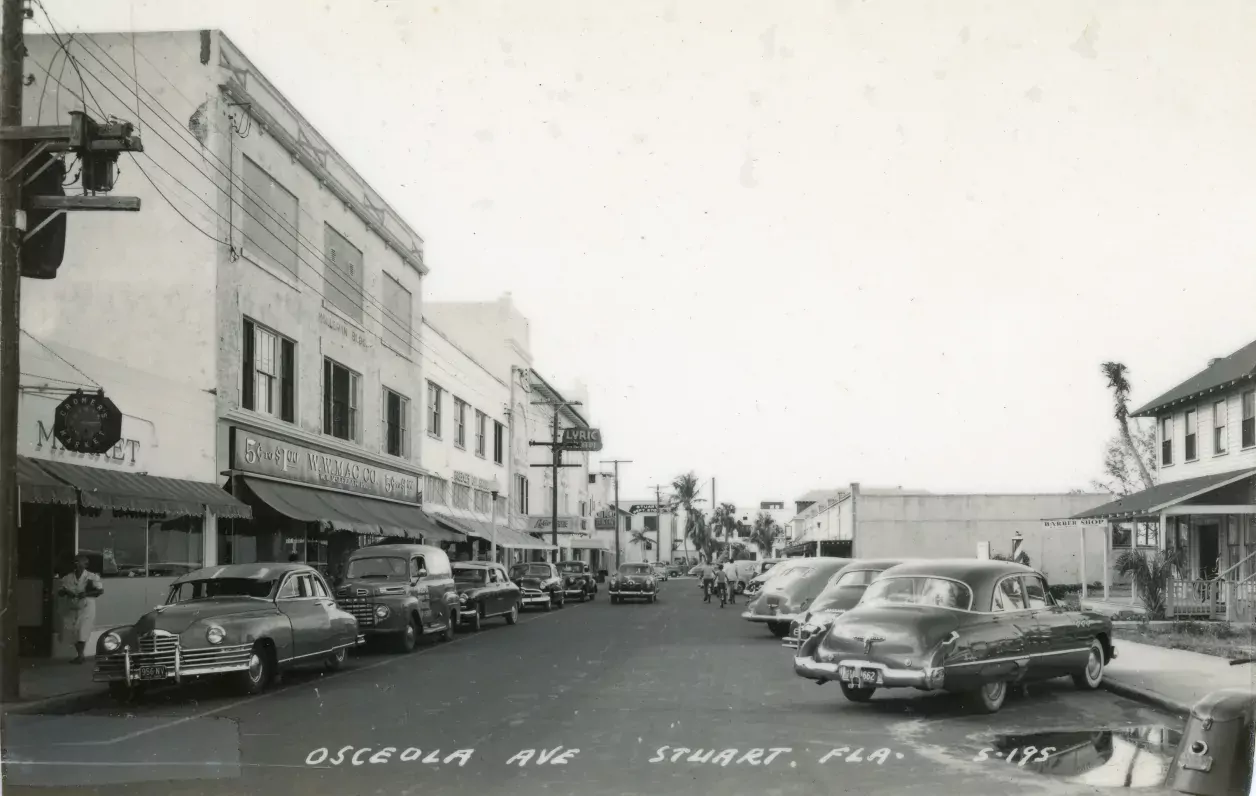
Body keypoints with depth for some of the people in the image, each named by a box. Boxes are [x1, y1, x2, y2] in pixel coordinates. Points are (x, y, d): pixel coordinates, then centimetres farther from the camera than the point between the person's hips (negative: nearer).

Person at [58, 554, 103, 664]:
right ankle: (80, 655, 18)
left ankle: (80, 655, -1)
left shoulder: (92, 577, -5)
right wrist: (65, 592, -13)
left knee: (82, 633, -10)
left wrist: (87, 594, -18)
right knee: (73, 633, 5)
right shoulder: (68, 578, 5)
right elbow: (60, 592, 11)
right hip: (72, 609, 4)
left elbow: (101, 590, -6)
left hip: (86, 609, -4)